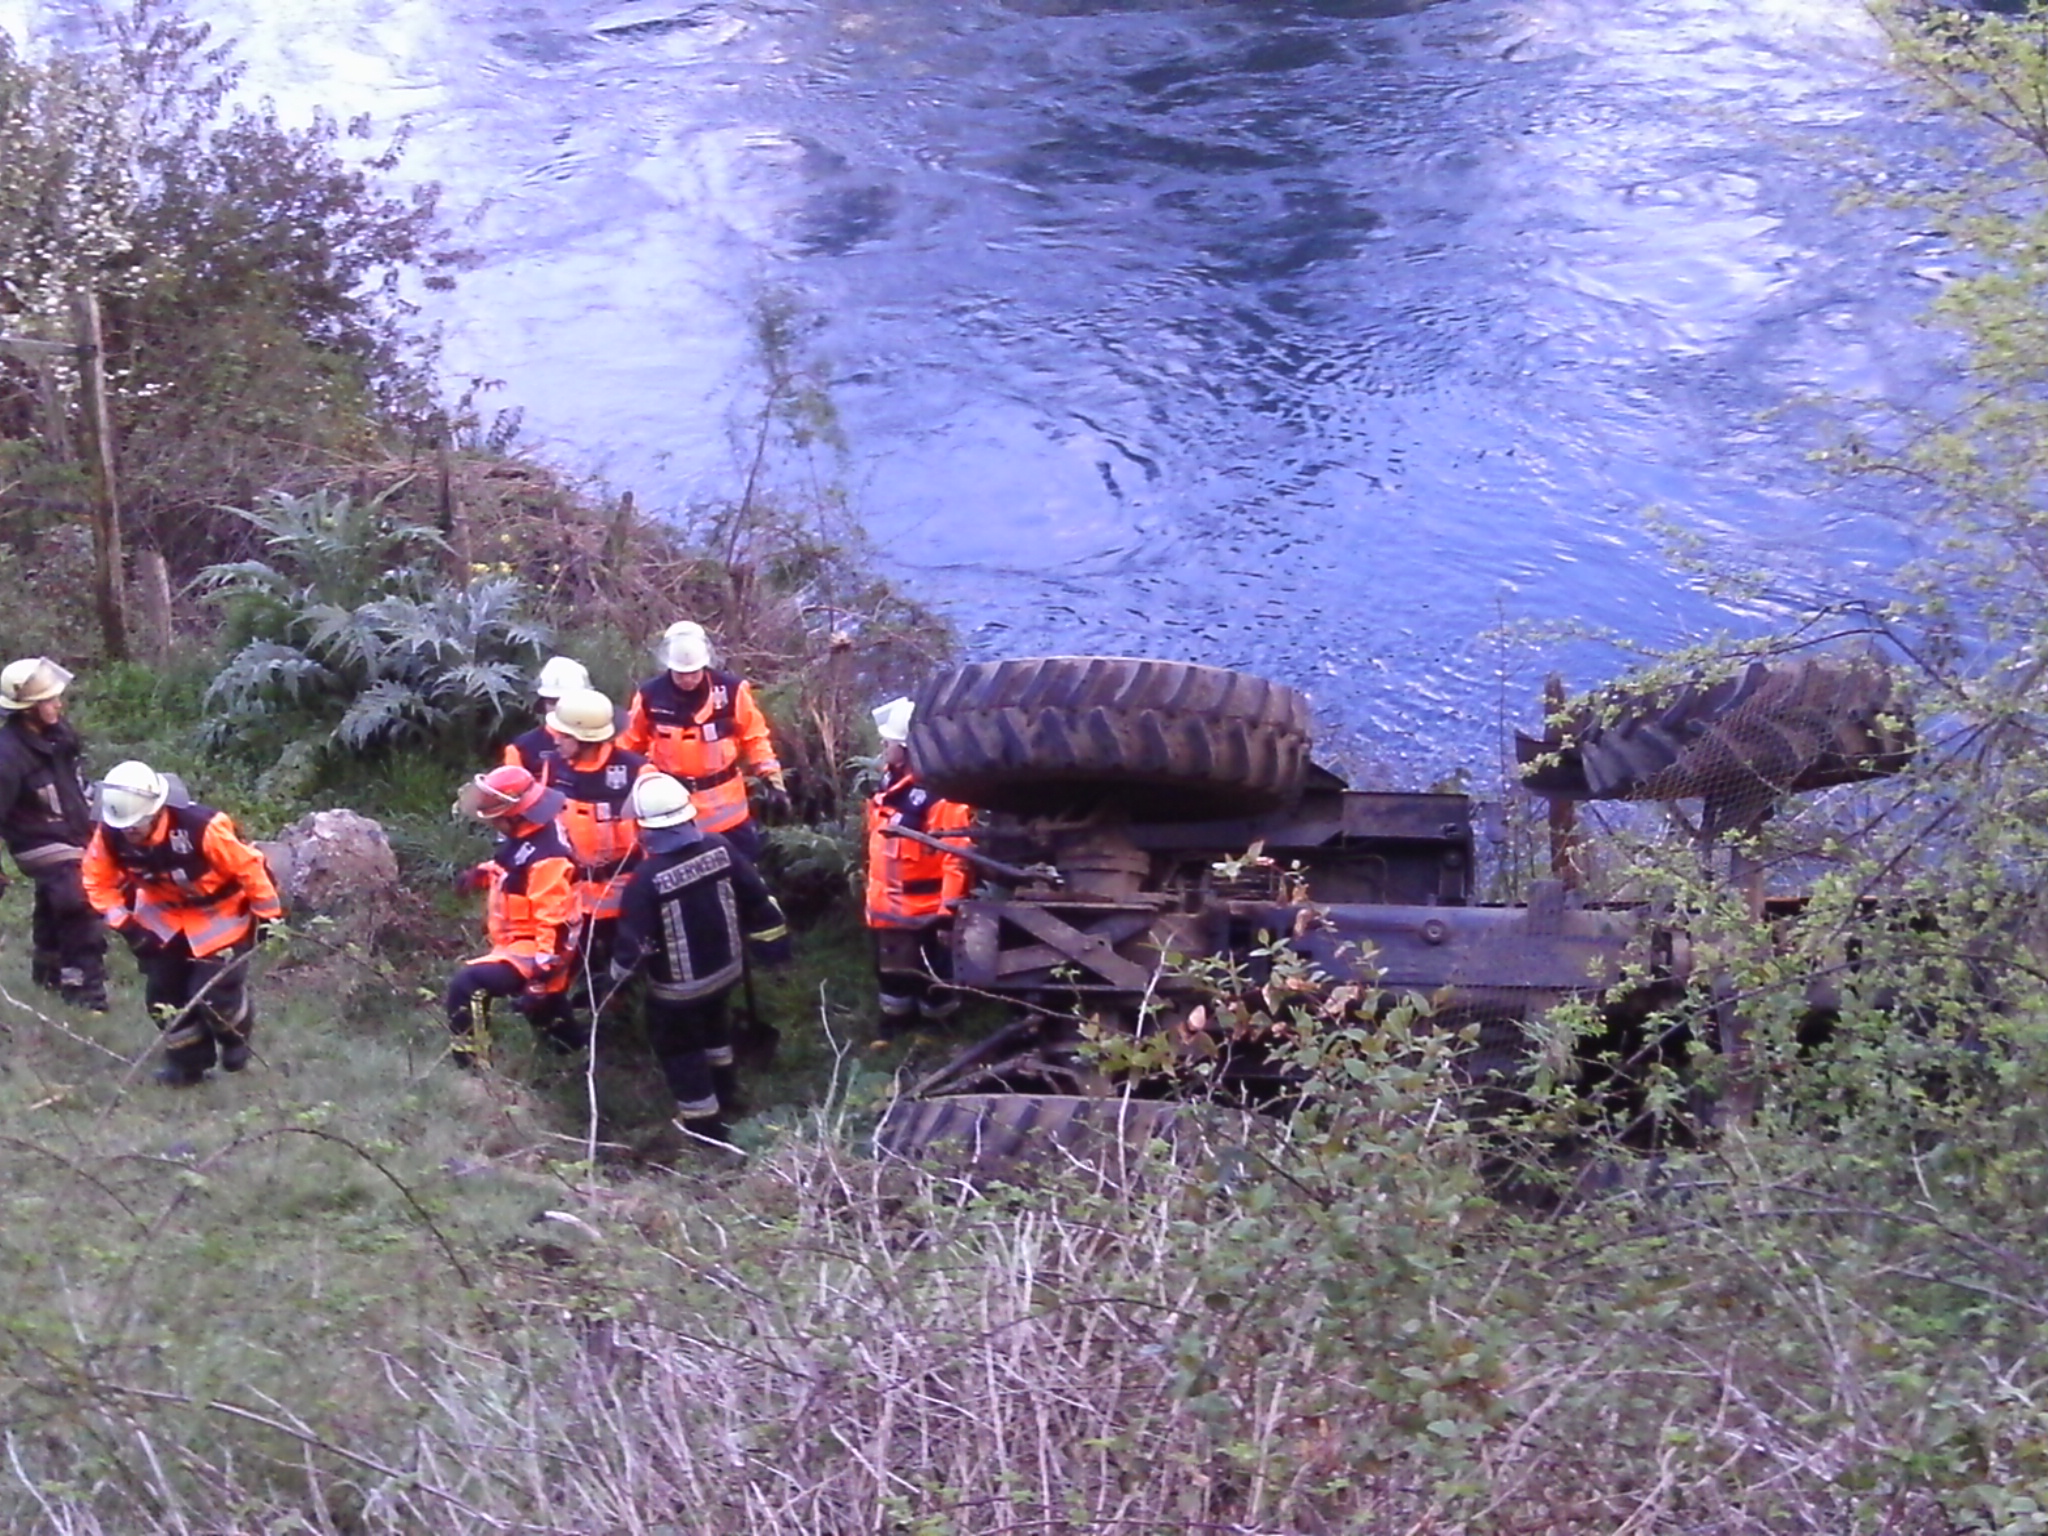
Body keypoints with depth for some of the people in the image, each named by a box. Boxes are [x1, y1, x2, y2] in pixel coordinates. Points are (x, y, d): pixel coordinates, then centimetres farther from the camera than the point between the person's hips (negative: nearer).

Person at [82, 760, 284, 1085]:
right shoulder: (109, 836, -22)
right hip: (164, 916, 5)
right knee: (163, 993, 4)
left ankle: (236, 1039, 27)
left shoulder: (202, 828, -37)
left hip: (219, 914, -5)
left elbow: (249, 866, -24)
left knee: (215, 992, -8)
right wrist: (124, 923, -10)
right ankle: (188, 1063, 24)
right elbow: (97, 879, -3)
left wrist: (268, 914, -13)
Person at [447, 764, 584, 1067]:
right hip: (515, 941, 10)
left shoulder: (546, 859, -29)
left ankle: (472, 1067, -23)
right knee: (548, 1017, 28)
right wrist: (481, 874, 5)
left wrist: (542, 976, -32)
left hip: (530, 949, -10)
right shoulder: (519, 837, 2)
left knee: (466, 986, -27)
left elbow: (555, 925, -30)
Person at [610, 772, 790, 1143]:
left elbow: (633, 941, -23)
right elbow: (757, 898, -4)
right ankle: (726, 1095, 50)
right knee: (713, 1024, 33)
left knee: (678, 1046, 18)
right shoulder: (720, 850, -15)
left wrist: (617, 980, -4)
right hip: (726, 967, 6)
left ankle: (705, 1124, 26)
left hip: (678, 986, -6)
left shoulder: (648, 878, -29)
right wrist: (774, 942, 11)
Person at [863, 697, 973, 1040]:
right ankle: (894, 1033, 36)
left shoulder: (939, 796, -22)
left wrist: (948, 913, -22)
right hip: (891, 913, 9)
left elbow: (956, 860, -22)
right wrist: (874, 901, 21)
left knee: (934, 985, 5)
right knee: (893, 977, 22)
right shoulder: (886, 792, 7)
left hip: (927, 915, -9)